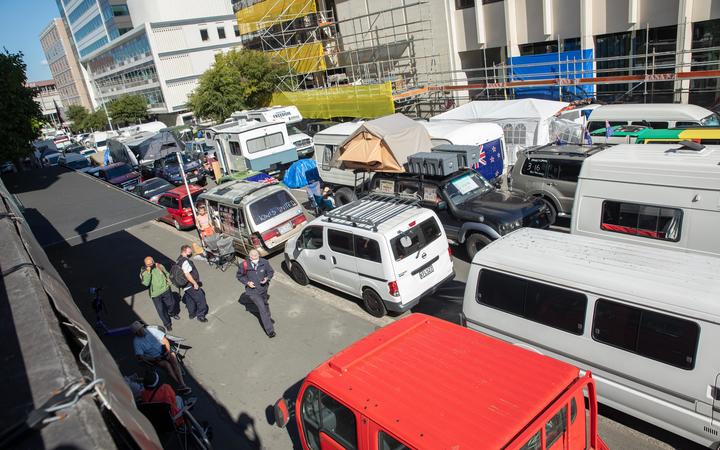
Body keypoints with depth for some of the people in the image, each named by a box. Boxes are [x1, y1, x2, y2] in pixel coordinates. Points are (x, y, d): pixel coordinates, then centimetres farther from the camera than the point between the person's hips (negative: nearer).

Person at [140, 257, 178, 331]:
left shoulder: (159, 266, -4)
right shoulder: (143, 272, -13)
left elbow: (166, 273, 15)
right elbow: (146, 283, -29)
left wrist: (168, 278, -2)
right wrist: (148, 272, -31)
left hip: (166, 290, 3)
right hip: (155, 294, -3)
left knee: (171, 303, 17)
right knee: (161, 310, 4)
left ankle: (172, 313, 51)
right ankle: (167, 323, 25)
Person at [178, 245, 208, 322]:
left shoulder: (180, 260, 9)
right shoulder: (185, 261, -24)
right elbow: (187, 274, -31)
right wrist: (195, 283, -24)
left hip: (186, 286, 10)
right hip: (191, 285, -10)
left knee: (190, 300, 24)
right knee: (201, 298, 1)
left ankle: (192, 314, 39)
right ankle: (200, 315, 11)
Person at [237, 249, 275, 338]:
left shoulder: (264, 262, -17)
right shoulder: (244, 265, -21)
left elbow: (271, 272, 0)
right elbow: (239, 276, -4)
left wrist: (267, 278, -21)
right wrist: (247, 282, -18)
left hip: (263, 288, 4)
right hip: (252, 291, -4)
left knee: (265, 304, 28)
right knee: (262, 308, -12)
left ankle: (267, 317, 59)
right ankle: (270, 330, -6)